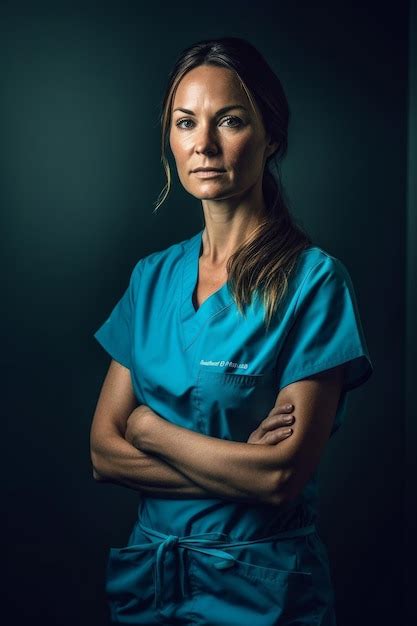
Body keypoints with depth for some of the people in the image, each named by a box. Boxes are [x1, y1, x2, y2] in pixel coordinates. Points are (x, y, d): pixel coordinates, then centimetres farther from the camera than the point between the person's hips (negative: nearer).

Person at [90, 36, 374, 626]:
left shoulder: (314, 278, -14)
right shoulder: (153, 277, 2)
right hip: (144, 575, 5)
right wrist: (239, 466, -16)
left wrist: (147, 428, -10)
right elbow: (103, 451, -3)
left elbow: (284, 475, -20)